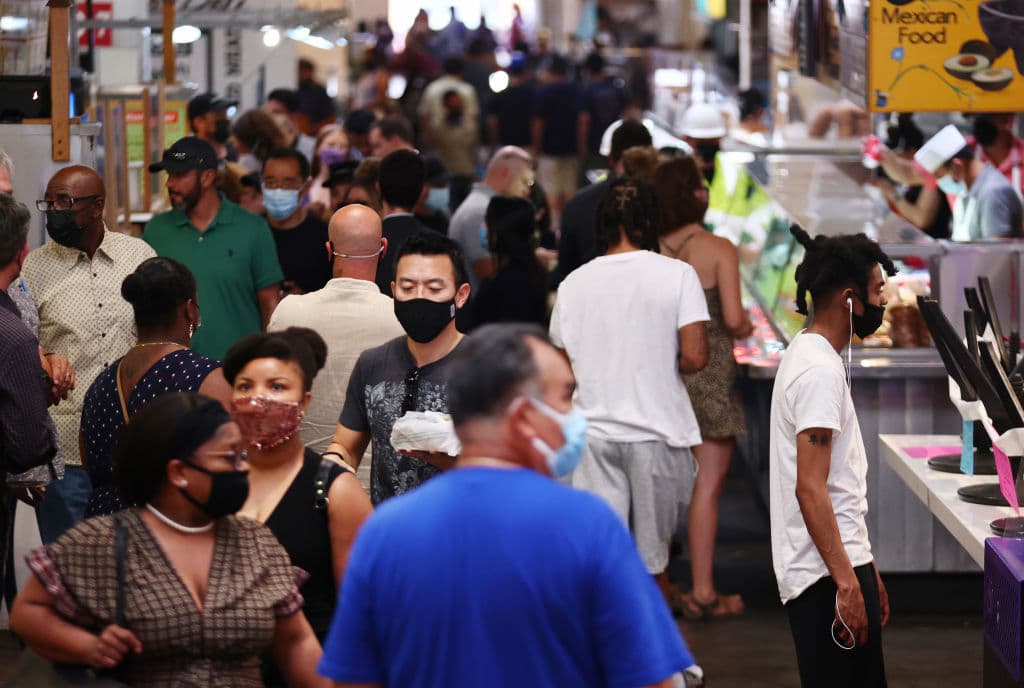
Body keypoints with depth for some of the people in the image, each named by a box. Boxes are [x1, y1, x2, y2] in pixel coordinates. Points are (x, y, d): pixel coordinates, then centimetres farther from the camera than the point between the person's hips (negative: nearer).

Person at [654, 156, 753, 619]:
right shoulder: (719, 250, -11)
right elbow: (732, 318, -16)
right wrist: (745, 328, 6)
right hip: (710, 376, -4)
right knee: (707, 487, 0)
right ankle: (702, 593, 0)